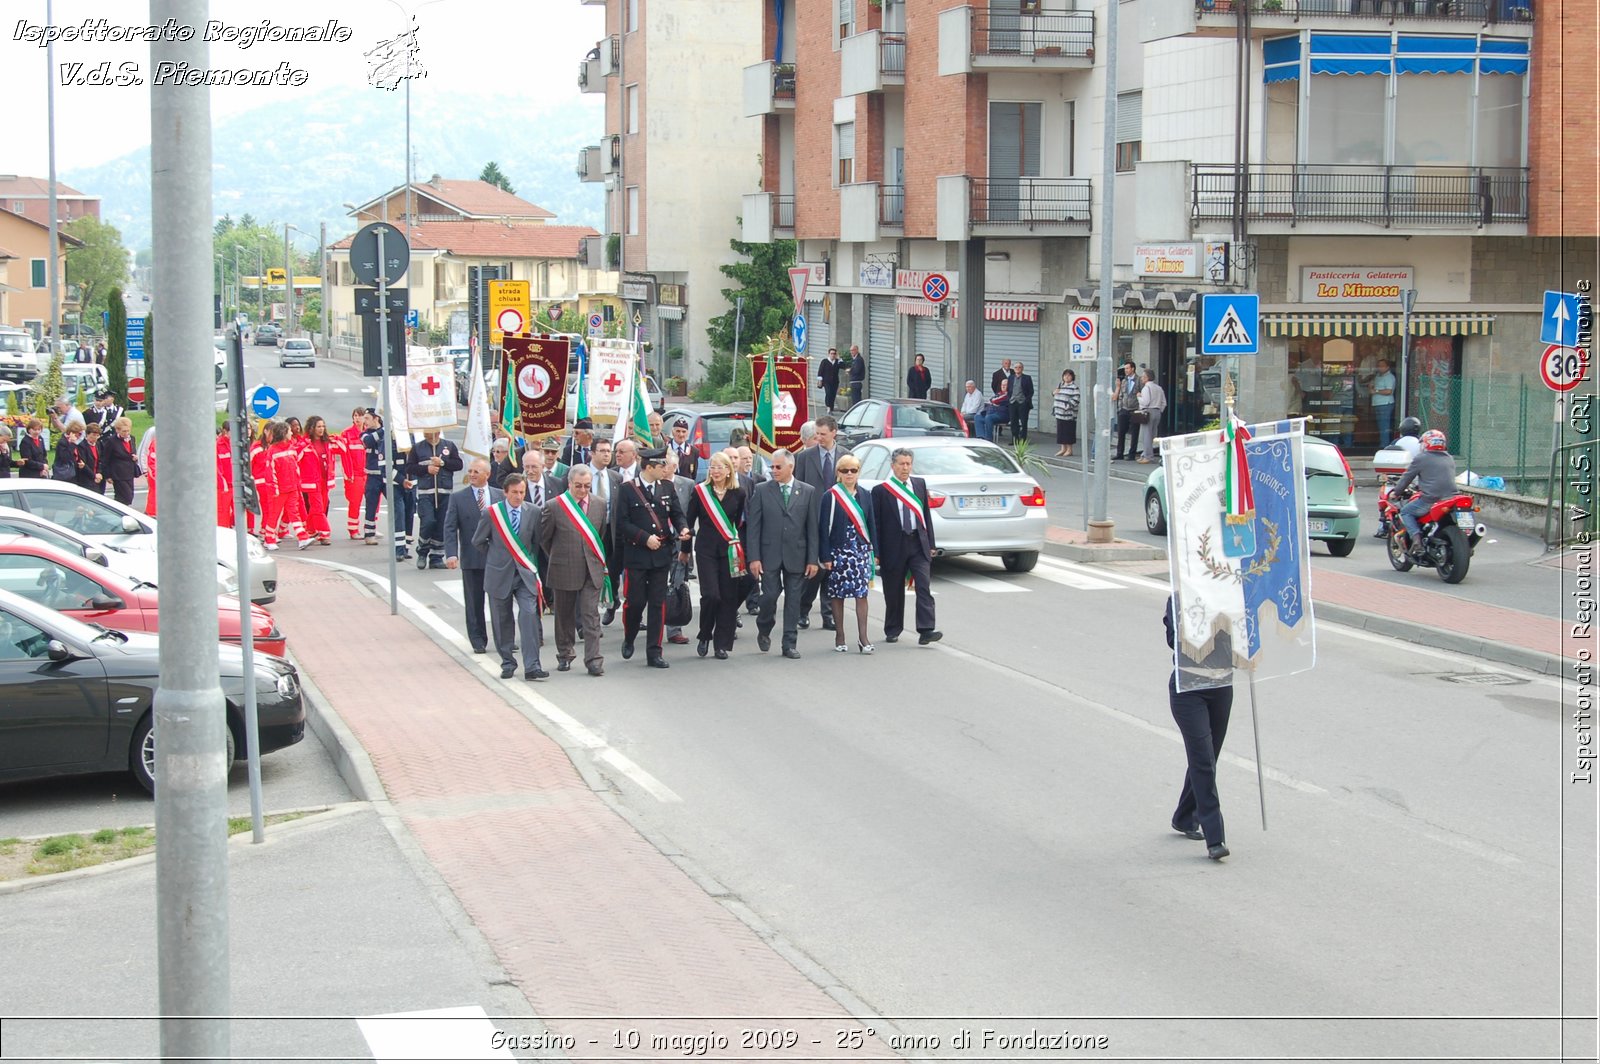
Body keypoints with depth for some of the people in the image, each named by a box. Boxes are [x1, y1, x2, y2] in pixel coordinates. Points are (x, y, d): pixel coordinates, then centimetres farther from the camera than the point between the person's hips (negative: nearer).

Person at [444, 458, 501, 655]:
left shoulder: (500, 496, 5)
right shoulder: (457, 498, 0)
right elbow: (450, 528, -4)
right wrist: (451, 554, -16)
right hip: (471, 558, -1)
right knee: (474, 602, 4)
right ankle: (478, 641, 13)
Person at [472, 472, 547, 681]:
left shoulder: (532, 513, -2)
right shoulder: (492, 513, -5)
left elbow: (538, 540, 12)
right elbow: (478, 541, 7)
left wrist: (529, 558, 9)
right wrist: (495, 556, 11)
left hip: (524, 573, 0)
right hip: (500, 574, 0)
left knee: (529, 615, -13)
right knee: (502, 621, 7)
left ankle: (531, 667, -14)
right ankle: (508, 664, 19)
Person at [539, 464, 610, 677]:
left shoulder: (599, 505, 2)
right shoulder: (554, 506, -8)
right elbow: (544, 538, 3)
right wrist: (558, 558, 11)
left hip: (592, 571, 1)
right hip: (564, 570, -1)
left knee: (591, 615, -5)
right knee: (564, 615, 11)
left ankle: (593, 660, -6)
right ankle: (564, 656, 25)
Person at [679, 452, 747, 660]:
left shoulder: (738, 494, 3)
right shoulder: (700, 492, -1)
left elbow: (741, 524, 10)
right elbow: (689, 521, 6)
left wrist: (742, 552, 8)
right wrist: (685, 549, 9)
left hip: (730, 550, 2)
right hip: (706, 550, -2)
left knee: (729, 597, 1)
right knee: (710, 595, -13)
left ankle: (722, 644, 10)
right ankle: (704, 636, 9)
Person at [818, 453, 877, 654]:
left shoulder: (865, 496, 9)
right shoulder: (831, 496, -4)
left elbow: (870, 525, 13)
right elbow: (823, 528, -5)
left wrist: (874, 552, 8)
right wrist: (826, 557, -10)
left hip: (862, 552, 3)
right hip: (838, 552, -3)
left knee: (862, 594, -1)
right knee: (837, 594, 3)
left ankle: (863, 637, 2)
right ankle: (839, 637, 12)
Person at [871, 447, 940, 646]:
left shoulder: (920, 484, 9)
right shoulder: (881, 491, -3)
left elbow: (926, 514, 12)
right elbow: (875, 523, -3)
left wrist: (930, 543, 8)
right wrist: (876, 552, -7)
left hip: (918, 544, 2)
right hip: (894, 547, -2)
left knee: (924, 587, -10)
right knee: (894, 592, 7)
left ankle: (926, 631, -15)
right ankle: (892, 631, 21)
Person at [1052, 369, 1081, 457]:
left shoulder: (1074, 387, -8)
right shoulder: (1060, 386, 16)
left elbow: (1076, 399, -16)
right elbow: (1056, 398, 25)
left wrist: (1067, 407, -20)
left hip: (1069, 414, -7)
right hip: (1059, 414, 7)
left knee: (1068, 432, -2)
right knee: (1060, 431, 10)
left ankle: (1069, 449, 7)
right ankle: (1063, 448, 18)